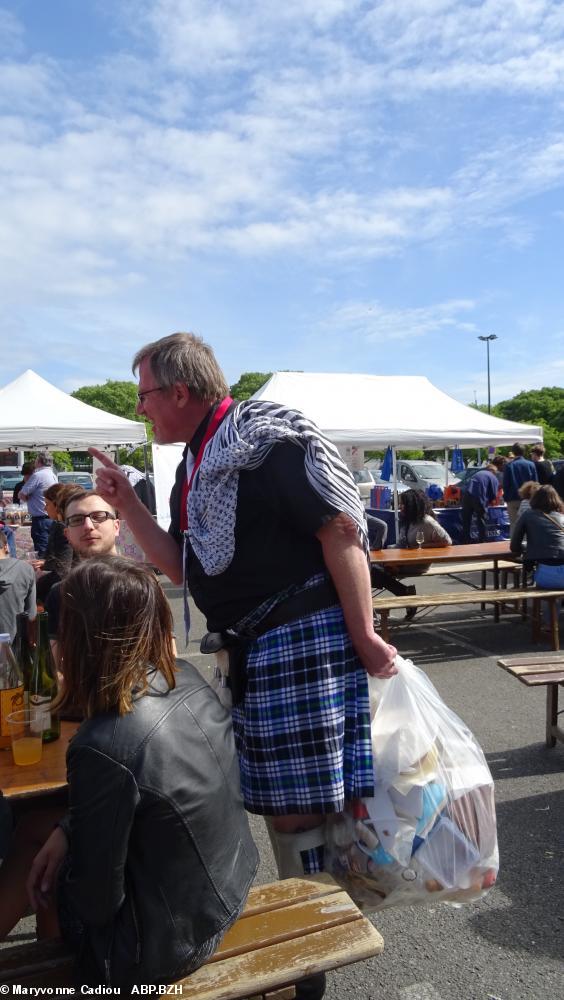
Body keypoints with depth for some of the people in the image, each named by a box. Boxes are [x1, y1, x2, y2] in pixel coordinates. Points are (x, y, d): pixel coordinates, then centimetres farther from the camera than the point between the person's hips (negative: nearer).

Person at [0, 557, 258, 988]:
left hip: (167, 941, -6)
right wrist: (67, 828, 0)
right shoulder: (188, 678, -12)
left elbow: (98, 899, -20)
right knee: (38, 827, 18)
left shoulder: (103, 747, -34)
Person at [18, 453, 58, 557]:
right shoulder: (53, 475, 12)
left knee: (42, 552, -5)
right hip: (52, 517, 9)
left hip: (41, 520, -9)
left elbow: (21, 495, -12)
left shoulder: (37, 475, -14)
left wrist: (28, 499, 5)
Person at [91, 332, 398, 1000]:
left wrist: (365, 636, -18)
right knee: (275, 800, 19)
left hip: (305, 640, -9)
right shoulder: (195, 464, 14)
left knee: (299, 806, 1)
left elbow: (340, 527, -18)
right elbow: (182, 567, 15)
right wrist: (126, 504, 6)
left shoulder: (263, 438, -14)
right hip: (250, 649, 9)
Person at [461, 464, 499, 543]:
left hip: (466, 494, 5)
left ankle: (465, 544, 18)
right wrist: (487, 501, 24)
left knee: (466, 522, 13)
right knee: (482, 522, 10)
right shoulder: (493, 478, 12)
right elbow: (493, 495, 4)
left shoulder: (479, 473, 29)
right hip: (478, 497, -5)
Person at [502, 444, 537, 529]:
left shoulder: (509, 466, -6)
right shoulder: (531, 465, -1)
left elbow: (505, 484, -5)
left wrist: (506, 498, 4)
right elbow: (535, 483, 2)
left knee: (514, 524, 2)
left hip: (513, 500, -1)